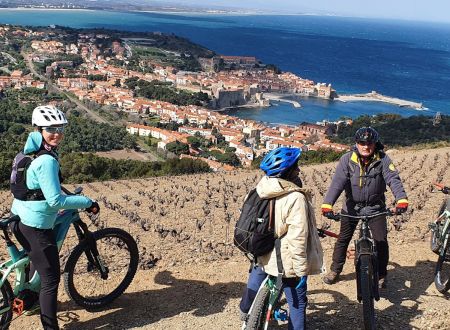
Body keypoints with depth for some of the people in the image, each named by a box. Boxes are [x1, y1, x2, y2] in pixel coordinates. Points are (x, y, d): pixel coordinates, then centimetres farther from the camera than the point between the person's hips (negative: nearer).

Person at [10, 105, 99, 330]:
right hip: (36, 226, -10)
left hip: (21, 219, 10)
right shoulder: (47, 160, -24)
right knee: (51, 279, 0)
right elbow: (55, 200, -26)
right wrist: (87, 202, -17)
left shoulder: (32, 151, 6)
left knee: (38, 263, 33)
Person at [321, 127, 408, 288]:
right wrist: (327, 204, -38)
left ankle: (382, 275, 17)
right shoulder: (347, 159, -15)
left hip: (375, 207, 0)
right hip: (352, 206, 0)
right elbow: (337, 182, -24)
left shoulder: (382, 159, -13)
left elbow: (393, 179, -23)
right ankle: (335, 271, 25)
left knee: (381, 241, -4)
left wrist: (401, 200, -41)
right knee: (343, 239, 7)